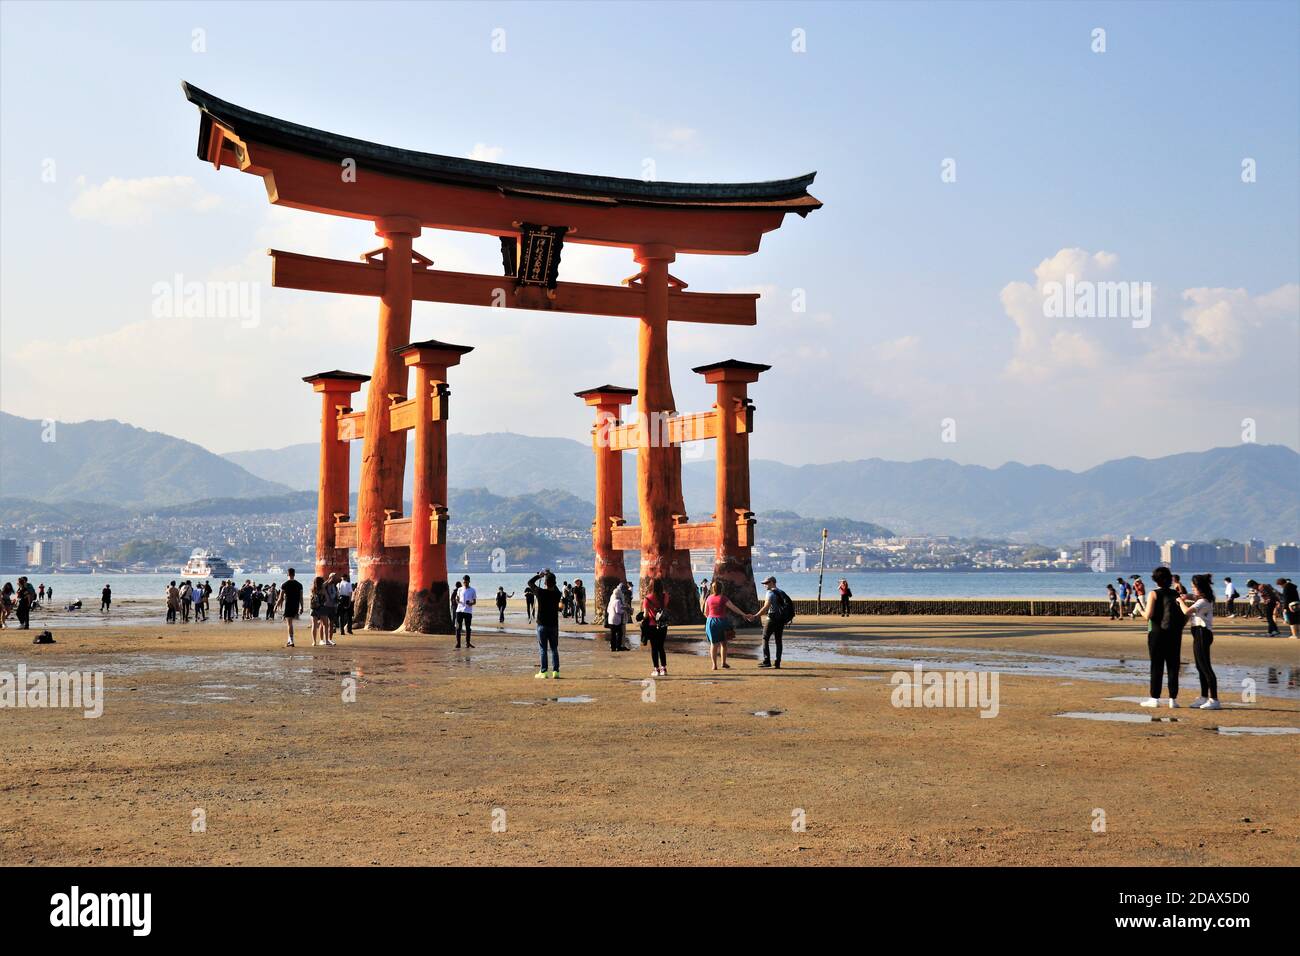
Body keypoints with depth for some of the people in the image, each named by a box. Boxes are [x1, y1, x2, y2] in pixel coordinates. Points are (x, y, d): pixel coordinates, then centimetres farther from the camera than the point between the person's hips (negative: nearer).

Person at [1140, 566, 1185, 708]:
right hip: (1175, 635, 4)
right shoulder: (1176, 594, 7)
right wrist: (1178, 628, 16)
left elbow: (1148, 615, -14)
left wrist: (1142, 611, 6)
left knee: (1156, 666, 1)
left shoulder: (1154, 594, -6)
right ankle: (1173, 698, 7)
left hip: (1157, 633, -4)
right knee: (1173, 666, 7)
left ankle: (1155, 698, 2)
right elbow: (1186, 616, 3)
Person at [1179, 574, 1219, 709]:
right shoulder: (1203, 599, 12)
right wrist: (1186, 598, 12)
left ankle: (1214, 699, -10)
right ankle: (1204, 697, 23)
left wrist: (1180, 601, -11)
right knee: (1200, 667, 15)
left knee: (1205, 667, -10)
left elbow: (1187, 611, -30)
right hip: (1199, 633, 11)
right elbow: (1195, 598, 34)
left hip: (1202, 633, -11)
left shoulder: (1203, 602, -18)